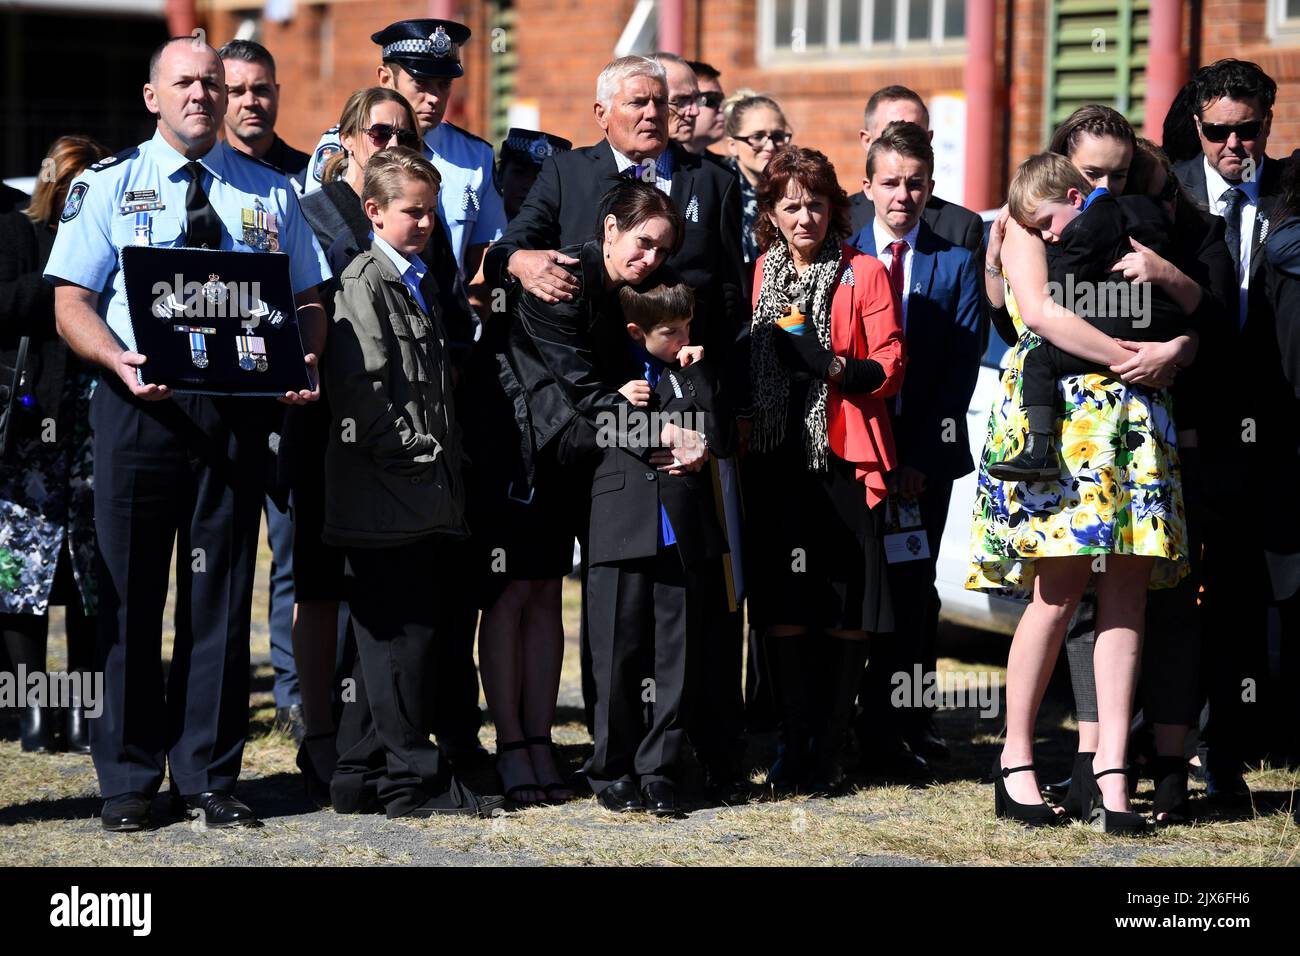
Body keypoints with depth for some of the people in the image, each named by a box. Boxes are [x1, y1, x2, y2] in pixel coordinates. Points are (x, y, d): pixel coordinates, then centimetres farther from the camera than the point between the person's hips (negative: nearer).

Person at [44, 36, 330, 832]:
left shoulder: (271, 192, 14)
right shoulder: (109, 185, 7)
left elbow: (309, 298, 12)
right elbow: (71, 303, 0)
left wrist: (305, 361, -10)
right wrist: (118, 360, -19)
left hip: (237, 408, 2)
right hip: (139, 406, -2)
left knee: (221, 593, 4)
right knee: (131, 591, 0)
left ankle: (210, 777, 11)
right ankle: (129, 780, 8)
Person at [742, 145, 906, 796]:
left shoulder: (864, 274, 2)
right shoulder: (760, 274, 14)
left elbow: (890, 367, 0)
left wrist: (838, 367, -18)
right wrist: (745, 429, 6)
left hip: (844, 456, -3)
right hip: (777, 459, 3)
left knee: (846, 613, -3)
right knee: (781, 607, -1)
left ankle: (828, 748, 4)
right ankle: (794, 744, 7)